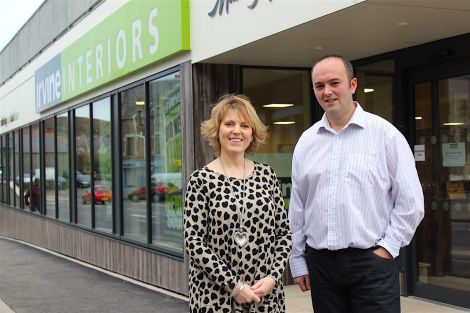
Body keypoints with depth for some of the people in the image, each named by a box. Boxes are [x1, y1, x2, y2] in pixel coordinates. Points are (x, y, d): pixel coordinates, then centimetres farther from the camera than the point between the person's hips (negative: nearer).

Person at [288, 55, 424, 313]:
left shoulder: (385, 134, -3)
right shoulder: (306, 141, 8)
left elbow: (410, 202, -2)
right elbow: (297, 207, 11)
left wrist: (387, 248, -7)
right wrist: (297, 261, 10)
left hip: (372, 261, -3)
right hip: (320, 262, 4)